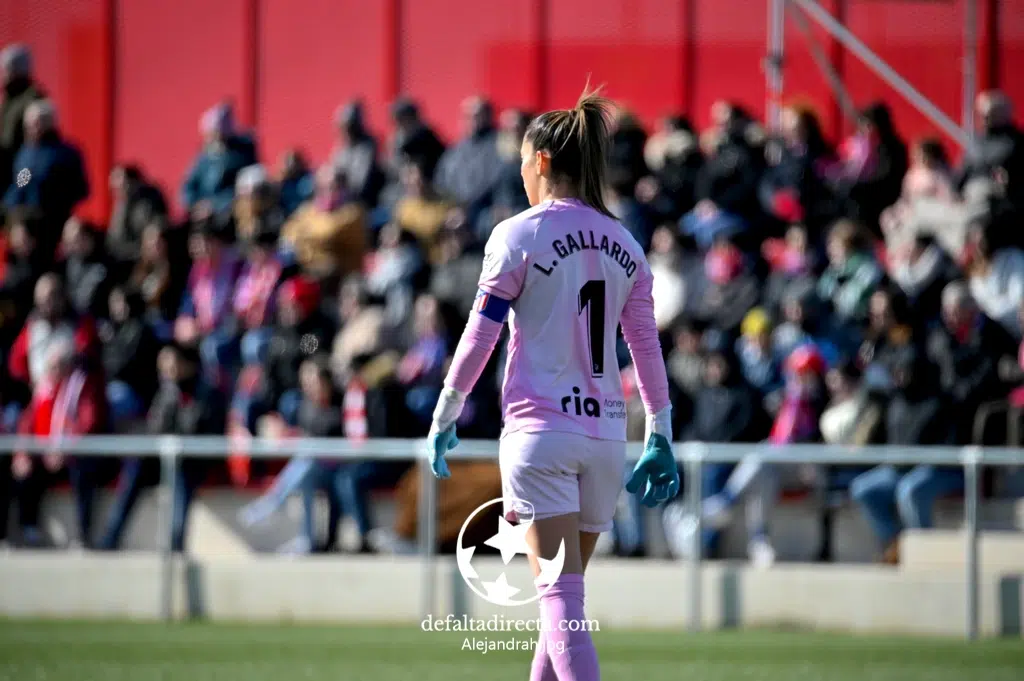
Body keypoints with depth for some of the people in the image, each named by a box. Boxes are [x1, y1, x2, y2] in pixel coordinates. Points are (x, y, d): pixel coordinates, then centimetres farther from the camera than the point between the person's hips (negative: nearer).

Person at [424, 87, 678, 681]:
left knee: (560, 592, -10)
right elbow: (648, 347, 11)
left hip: (541, 429, -5)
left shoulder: (518, 236, -4)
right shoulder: (624, 245, 10)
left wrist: (444, 418, 5)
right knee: (566, 591, 14)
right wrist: (661, 438, 17)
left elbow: (480, 337, -4)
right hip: (606, 432, 5)